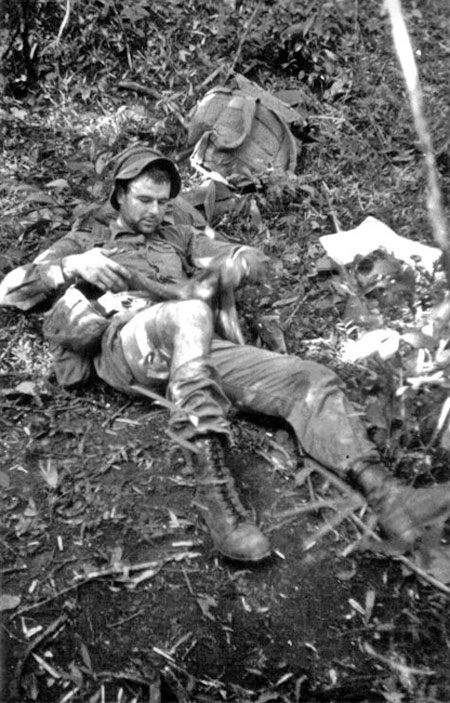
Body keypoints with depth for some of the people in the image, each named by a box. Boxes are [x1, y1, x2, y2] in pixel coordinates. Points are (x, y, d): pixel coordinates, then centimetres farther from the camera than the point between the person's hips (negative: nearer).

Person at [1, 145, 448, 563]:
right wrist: (73, 266, -2)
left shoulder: (178, 237, 33)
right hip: (124, 341, -4)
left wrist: (215, 274, -1)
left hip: (192, 345, 4)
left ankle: (383, 495, -30)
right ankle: (214, 488, -46)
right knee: (188, 314, -40)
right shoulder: (85, 240, 27)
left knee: (310, 380, -15)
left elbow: (253, 260, 22)